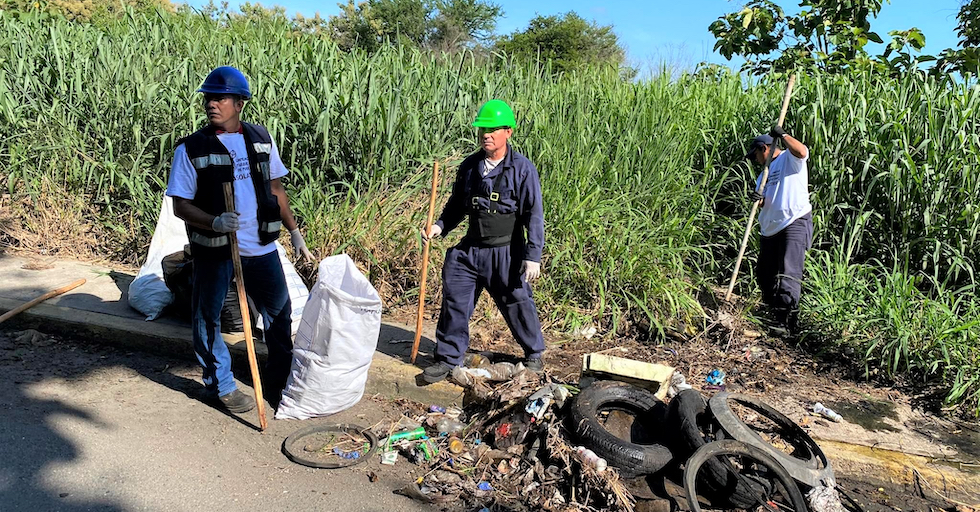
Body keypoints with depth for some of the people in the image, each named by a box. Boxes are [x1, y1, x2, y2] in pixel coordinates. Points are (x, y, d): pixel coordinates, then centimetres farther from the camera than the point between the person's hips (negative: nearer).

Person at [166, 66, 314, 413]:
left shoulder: (261, 139, 3)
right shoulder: (191, 148, -8)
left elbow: (275, 189, 12)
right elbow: (181, 206, -7)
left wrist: (294, 232, 10)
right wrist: (215, 222, -26)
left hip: (261, 245, 3)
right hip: (214, 249, -3)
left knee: (279, 312, 11)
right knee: (207, 318, 8)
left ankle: (280, 379, 31)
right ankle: (220, 386, 28)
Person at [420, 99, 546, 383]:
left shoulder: (522, 169, -9)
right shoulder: (469, 166, 6)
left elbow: (534, 215, -10)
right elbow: (456, 205, 16)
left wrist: (533, 255, -15)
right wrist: (440, 226, -1)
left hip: (506, 253, -4)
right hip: (469, 250, 4)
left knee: (518, 305, 7)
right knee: (454, 302, 4)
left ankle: (534, 355, 32)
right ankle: (447, 358, 21)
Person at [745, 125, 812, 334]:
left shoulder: (789, 159, 2)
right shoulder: (765, 173, 24)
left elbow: (802, 152, -24)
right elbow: (764, 202, 10)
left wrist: (782, 134, -15)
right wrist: (757, 198, -13)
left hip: (795, 224, -9)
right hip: (771, 228, 9)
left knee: (789, 274, -16)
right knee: (764, 273, 12)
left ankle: (787, 322, -19)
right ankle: (773, 311, 29)